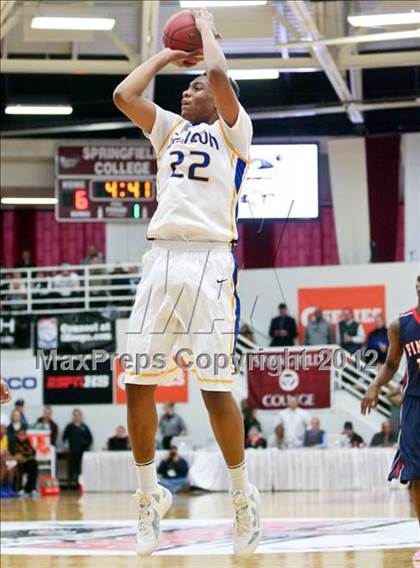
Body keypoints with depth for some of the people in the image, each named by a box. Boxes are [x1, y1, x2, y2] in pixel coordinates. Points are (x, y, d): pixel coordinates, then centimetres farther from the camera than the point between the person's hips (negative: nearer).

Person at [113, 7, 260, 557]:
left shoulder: (232, 129, 7)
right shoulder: (170, 128, 23)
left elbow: (219, 73, -10)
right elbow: (123, 94, 12)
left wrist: (206, 26, 7)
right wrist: (168, 53, 20)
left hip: (210, 258, -6)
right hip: (161, 257, 6)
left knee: (215, 386, -8)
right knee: (137, 383, 1)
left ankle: (243, 496, 7)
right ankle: (150, 495, 14)